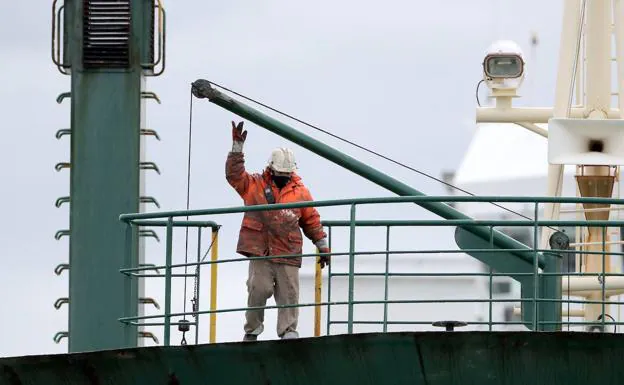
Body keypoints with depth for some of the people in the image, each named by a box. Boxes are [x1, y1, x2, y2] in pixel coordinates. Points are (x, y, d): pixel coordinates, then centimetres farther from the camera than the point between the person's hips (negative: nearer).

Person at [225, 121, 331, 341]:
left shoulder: (300, 192, 12)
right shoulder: (254, 185, 9)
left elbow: (312, 221, 18)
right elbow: (235, 174, -1)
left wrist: (323, 246, 17)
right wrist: (237, 147, -9)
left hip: (288, 255, 1)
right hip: (260, 252, -1)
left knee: (289, 294, -5)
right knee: (259, 290, -9)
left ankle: (288, 332, -5)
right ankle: (252, 331, 5)